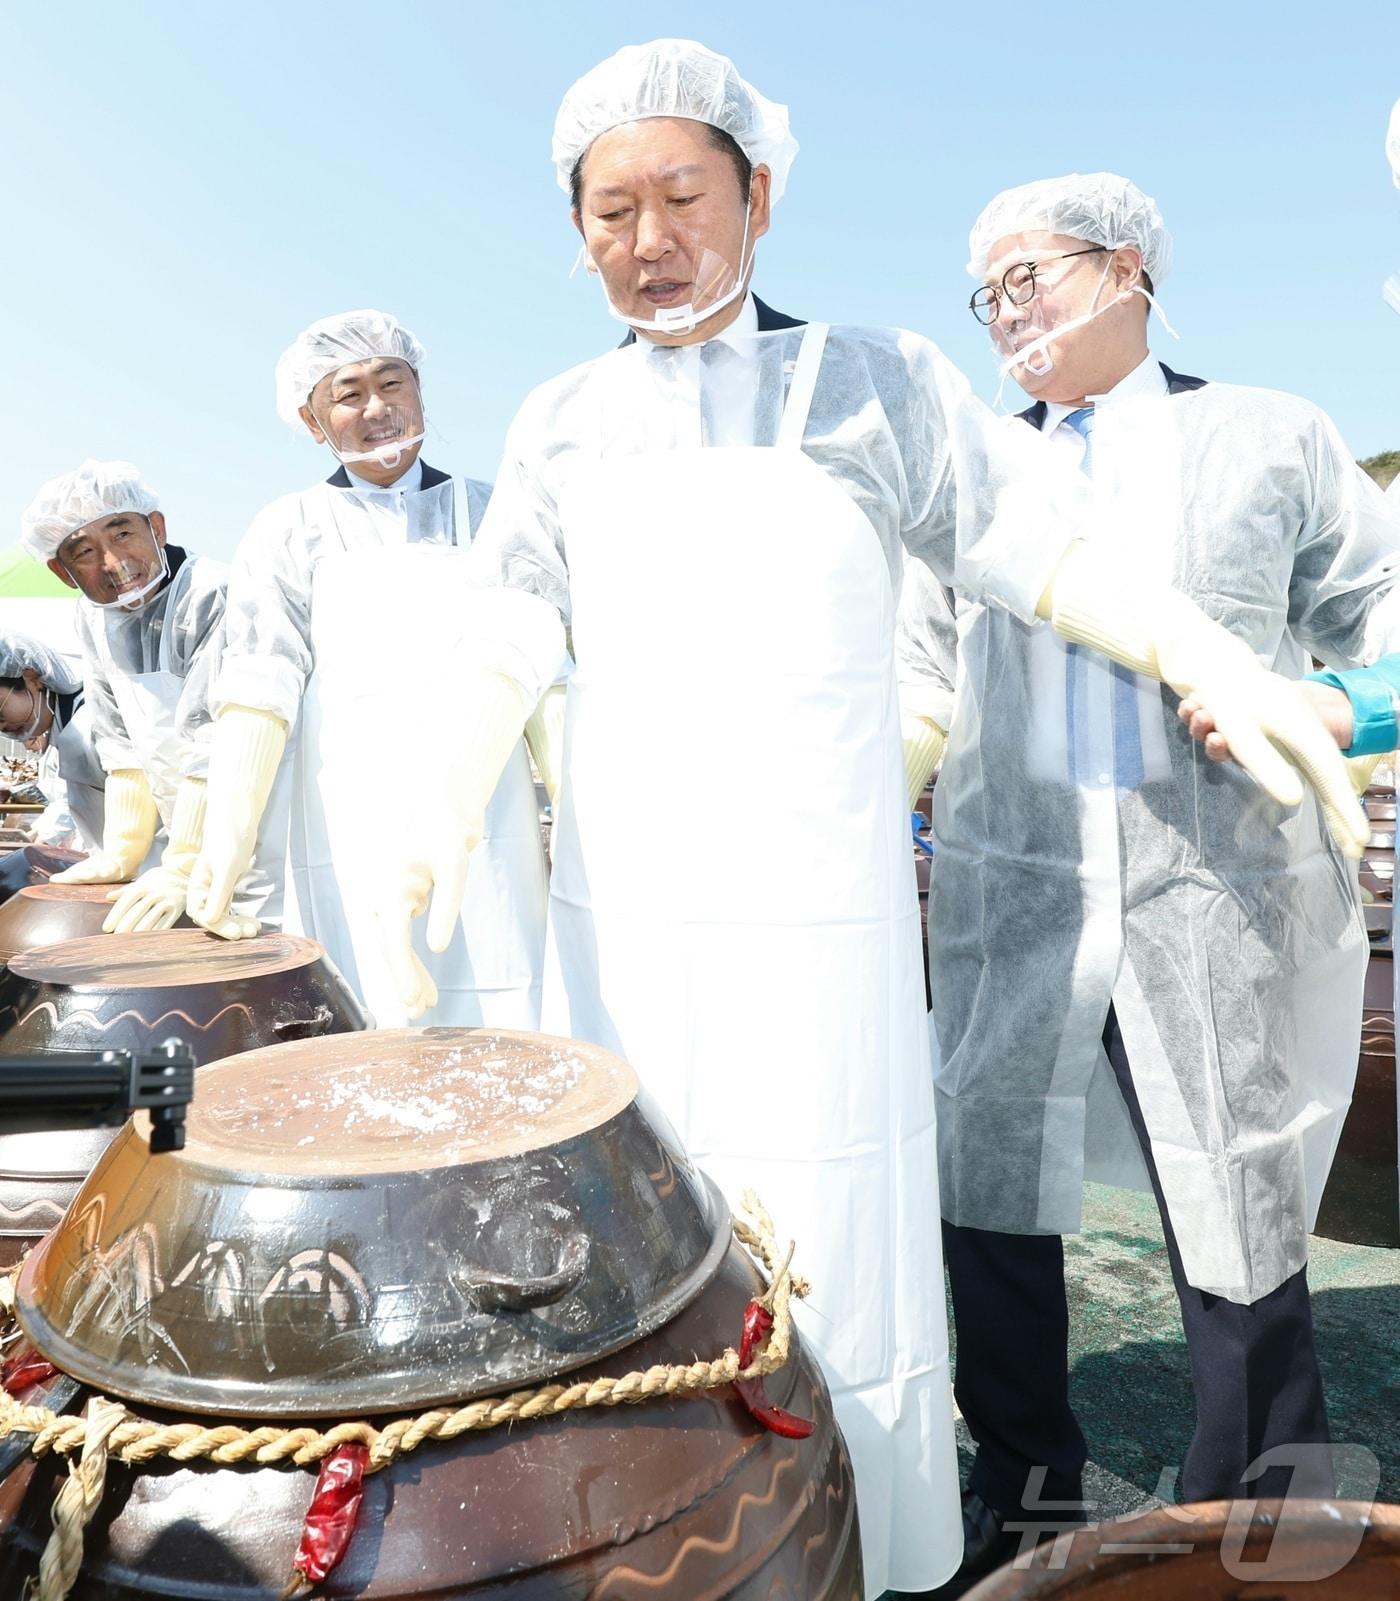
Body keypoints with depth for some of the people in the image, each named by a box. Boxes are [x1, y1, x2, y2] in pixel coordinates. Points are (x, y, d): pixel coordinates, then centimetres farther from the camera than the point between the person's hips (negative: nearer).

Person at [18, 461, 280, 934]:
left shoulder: (214, 596, -20)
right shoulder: (93, 618, 5)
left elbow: (215, 750, -24)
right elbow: (124, 748, 9)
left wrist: (181, 871, -23)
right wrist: (120, 857, 4)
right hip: (184, 838, 7)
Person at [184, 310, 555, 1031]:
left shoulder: (487, 514, 12)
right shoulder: (290, 532, 8)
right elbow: (258, 693, -3)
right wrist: (224, 845, -15)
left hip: (491, 849, 1)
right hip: (356, 856, -1)